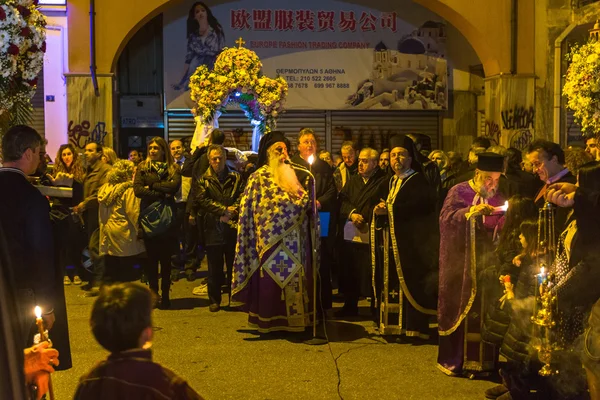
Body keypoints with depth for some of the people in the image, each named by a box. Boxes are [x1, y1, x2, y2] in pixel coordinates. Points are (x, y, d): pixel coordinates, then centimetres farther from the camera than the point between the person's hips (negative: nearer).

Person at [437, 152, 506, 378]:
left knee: (484, 309, 4)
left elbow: (502, 230, 8)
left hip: (485, 261, 4)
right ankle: (454, 359, 12)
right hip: (459, 261, -3)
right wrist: (471, 211, -25)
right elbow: (446, 218, -14)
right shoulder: (459, 192, -2)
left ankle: (480, 359, 14)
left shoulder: (496, 198, 9)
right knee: (458, 307, 1)